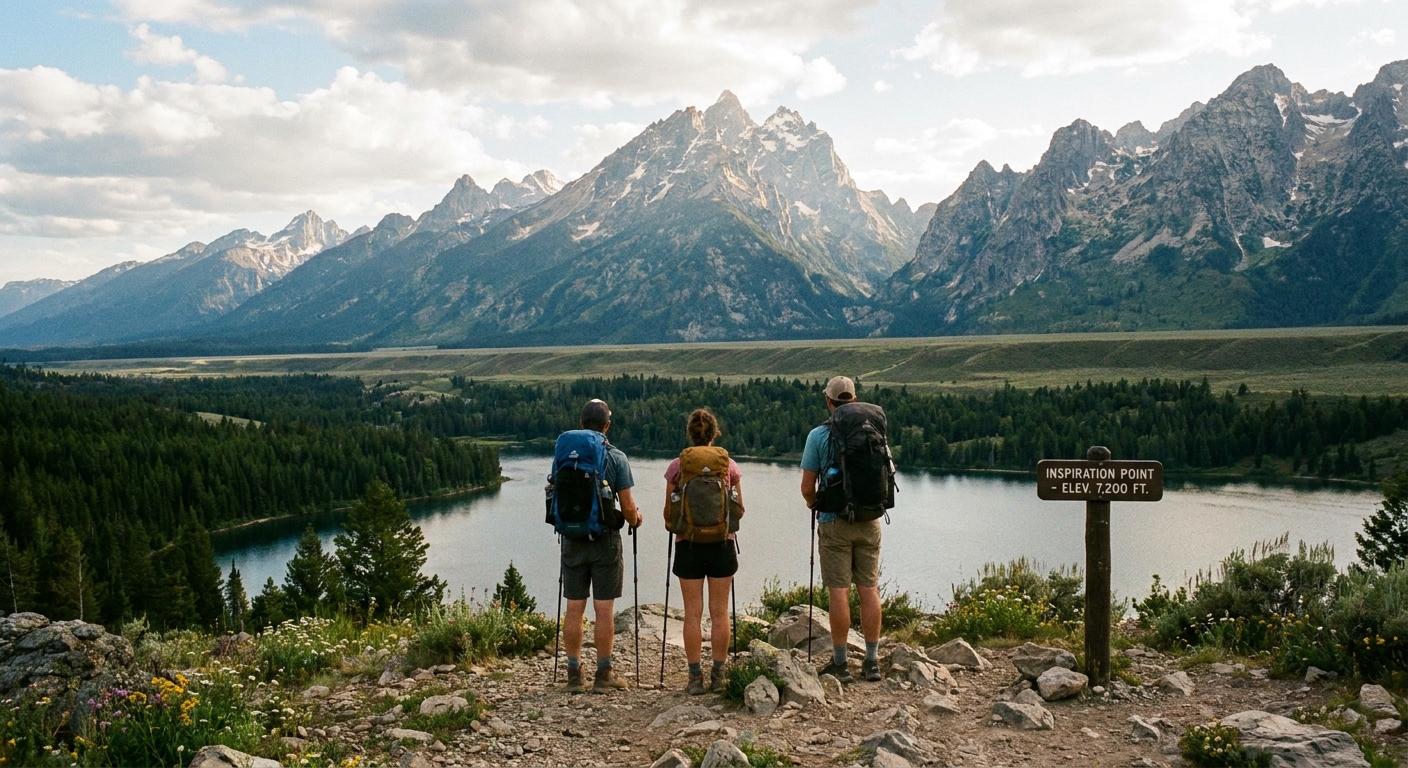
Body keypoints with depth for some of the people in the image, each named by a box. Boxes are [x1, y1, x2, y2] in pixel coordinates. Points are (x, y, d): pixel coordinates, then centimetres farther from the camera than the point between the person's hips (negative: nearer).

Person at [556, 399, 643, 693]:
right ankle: (604, 674, 9)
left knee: (574, 608, 8)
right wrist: (634, 520, 13)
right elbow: (627, 506, -8)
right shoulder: (616, 457, -8)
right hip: (605, 540, -3)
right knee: (604, 609, 3)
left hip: (572, 540, 3)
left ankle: (574, 674, 14)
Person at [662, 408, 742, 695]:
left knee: (692, 614, 5)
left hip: (688, 545, -1)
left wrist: (672, 525, 22)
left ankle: (696, 677, 8)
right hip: (722, 545, 1)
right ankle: (718, 676, 12)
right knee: (719, 613, 8)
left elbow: (668, 513, 0)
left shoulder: (677, 466, -4)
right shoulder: (729, 465, -2)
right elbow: (739, 511, 6)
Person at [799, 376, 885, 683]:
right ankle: (871, 662, 12)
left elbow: (807, 487, -5)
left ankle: (840, 663, 4)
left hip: (835, 521, -3)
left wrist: (814, 505, 15)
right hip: (869, 520, 3)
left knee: (839, 591, 0)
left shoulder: (818, 435, -6)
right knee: (869, 589, 7)